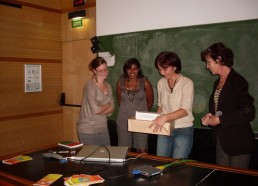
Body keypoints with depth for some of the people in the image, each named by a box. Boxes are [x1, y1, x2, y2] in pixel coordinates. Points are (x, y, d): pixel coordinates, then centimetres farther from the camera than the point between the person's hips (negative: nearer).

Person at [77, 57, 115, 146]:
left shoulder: (108, 86, 9)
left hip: (103, 128, 6)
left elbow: (111, 108, 4)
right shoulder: (90, 85, -13)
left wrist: (100, 110, -13)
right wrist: (107, 105, -3)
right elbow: (95, 109, -20)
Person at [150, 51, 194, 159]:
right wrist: (155, 119, 0)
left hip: (183, 130, -4)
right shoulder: (161, 83, 5)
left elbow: (185, 110, -21)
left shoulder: (187, 83, -12)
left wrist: (165, 117, -34)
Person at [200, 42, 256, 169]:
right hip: (221, 140, 8)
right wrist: (210, 116, 3)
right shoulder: (218, 83, 13)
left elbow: (249, 113, -18)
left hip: (238, 143, -8)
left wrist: (220, 119, -18)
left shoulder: (237, 81, -13)